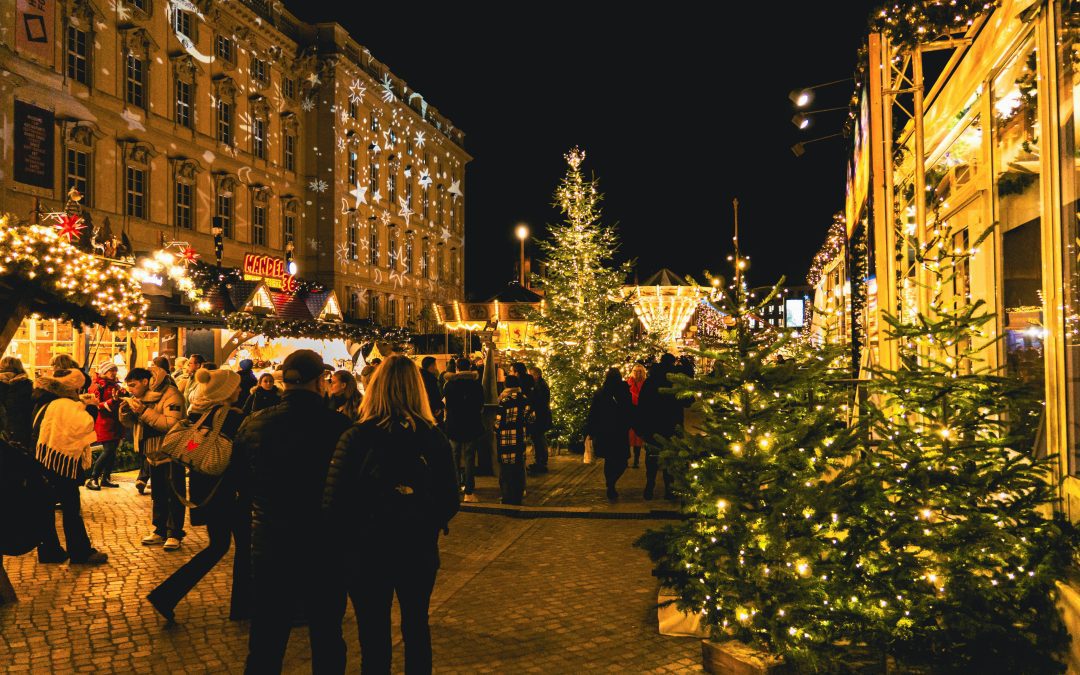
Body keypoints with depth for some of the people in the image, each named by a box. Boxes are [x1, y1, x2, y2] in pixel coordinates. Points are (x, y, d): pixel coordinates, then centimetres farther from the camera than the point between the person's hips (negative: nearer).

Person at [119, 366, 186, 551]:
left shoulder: (170, 395, -20)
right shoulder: (141, 397, 7)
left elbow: (172, 424, -31)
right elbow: (130, 423, 11)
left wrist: (144, 412, -33)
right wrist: (125, 412, -10)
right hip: (154, 453, 9)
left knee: (174, 495, -1)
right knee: (157, 495, 16)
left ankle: (174, 534, 7)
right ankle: (160, 531, 26)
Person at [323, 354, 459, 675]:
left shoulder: (356, 437, -16)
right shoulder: (434, 438, -9)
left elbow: (334, 503, -16)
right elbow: (450, 501, -4)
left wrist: (351, 536, 4)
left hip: (367, 552, -2)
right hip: (420, 552, 2)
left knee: (374, 636, 13)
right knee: (417, 625, 23)